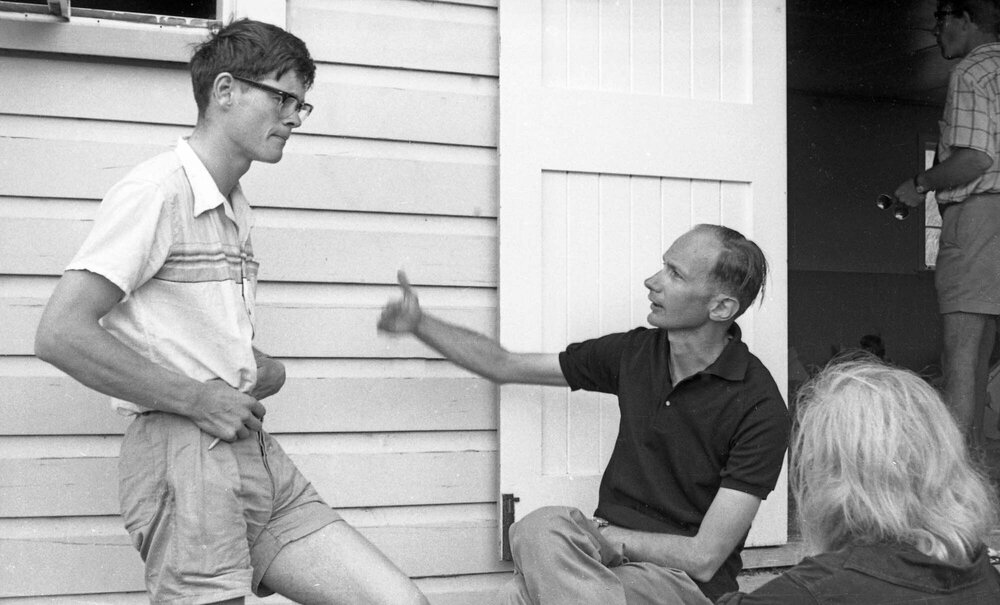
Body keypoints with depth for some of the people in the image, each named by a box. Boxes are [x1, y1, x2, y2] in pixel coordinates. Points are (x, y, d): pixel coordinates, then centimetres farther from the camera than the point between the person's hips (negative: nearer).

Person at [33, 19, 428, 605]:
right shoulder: (157, 189, -8)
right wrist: (197, 398, -13)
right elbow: (60, 334, -16)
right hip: (183, 455, -8)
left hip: (259, 456, 8)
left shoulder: (237, 212, 21)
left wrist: (268, 370, 6)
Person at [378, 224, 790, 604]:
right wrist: (420, 324, 7)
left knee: (539, 531, -33)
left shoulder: (759, 408, -13)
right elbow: (505, 366, 16)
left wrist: (603, 535, -11)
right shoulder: (636, 352, 6)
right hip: (613, 556, 5)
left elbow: (703, 559, -13)